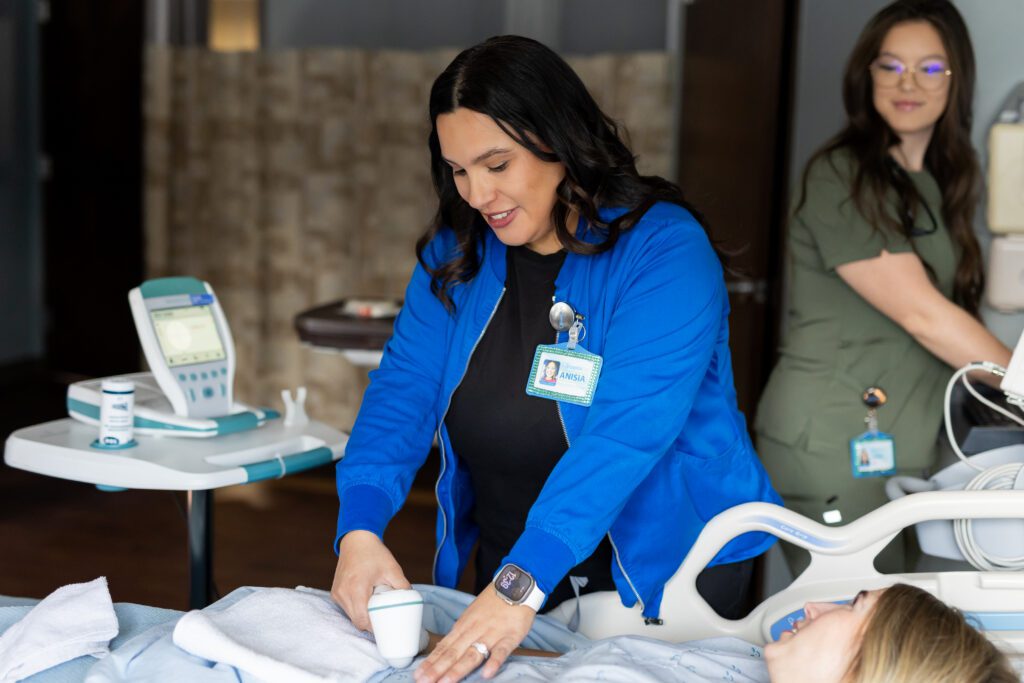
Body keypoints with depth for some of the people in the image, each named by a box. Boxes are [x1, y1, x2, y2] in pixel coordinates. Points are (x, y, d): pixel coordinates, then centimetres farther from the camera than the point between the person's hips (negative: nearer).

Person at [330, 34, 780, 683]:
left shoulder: (665, 252, -21)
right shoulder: (456, 253, -2)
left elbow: (625, 432, -32)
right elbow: (405, 390, -8)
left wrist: (523, 586, -41)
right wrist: (361, 527, -26)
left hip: (663, 577, -4)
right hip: (508, 570, 5)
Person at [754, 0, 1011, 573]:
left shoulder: (942, 183, 15)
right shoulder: (841, 178, -10)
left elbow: (948, 317, 15)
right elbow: (921, 314, -15)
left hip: (906, 442, 8)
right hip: (834, 443, -8)